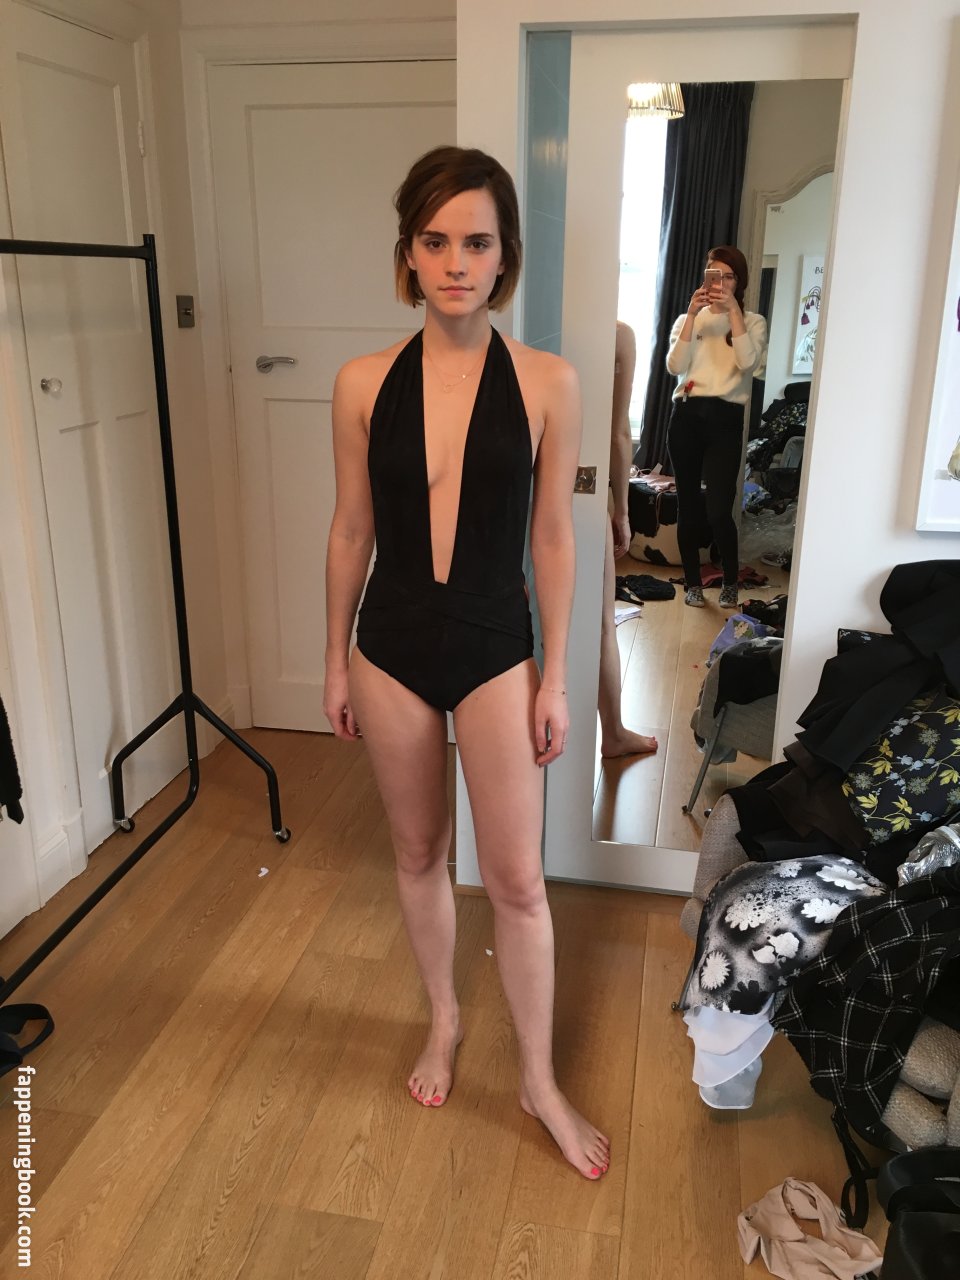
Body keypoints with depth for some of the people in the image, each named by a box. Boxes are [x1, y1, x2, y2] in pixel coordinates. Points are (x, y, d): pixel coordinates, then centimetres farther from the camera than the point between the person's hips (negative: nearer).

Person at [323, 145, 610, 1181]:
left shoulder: (548, 384, -7)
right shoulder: (364, 384, -3)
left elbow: (553, 539, -2)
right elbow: (351, 532, 4)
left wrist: (554, 678, -1)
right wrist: (336, 661, 8)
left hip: (495, 650, -2)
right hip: (392, 649, 2)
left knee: (517, 880, 5)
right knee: (418, 853, 18)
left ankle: (540, 1081, 27)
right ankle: (444, 1019, 44)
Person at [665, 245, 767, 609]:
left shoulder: (752, 322, 8)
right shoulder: (687, 319, 12)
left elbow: (748, 362, -12)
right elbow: (675, 366, -5)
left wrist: (733, 312, -14)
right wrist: (692, 314, -11)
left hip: (725, 419, -2)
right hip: (686, 415, 2)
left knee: (719, 510, -9)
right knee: (687, 504, 6)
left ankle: (730, 582, 13)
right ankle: (693, 582, 20)